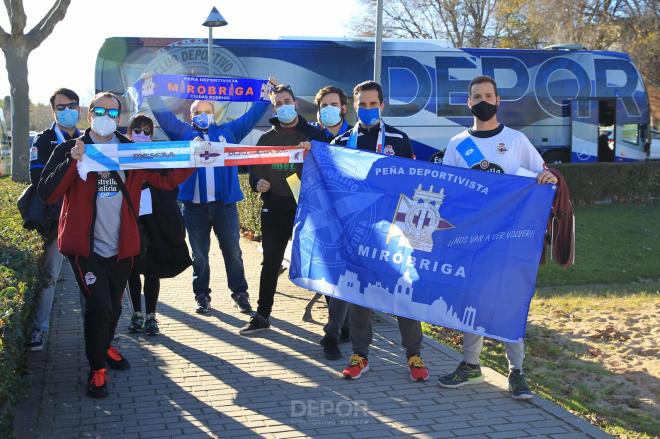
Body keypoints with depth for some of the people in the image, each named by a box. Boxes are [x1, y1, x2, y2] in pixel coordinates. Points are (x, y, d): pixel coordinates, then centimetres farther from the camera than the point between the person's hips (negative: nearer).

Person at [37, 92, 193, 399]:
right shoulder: (69, 150, -3)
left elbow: (165, 180, 3)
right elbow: (46, 193, -14)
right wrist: (73, 162, -26)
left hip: (121, 247, 4)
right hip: (85, 247, -4)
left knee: (114, 305, 19)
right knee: (99, 305, -13)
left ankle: (105, 347, 47)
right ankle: (97, 368, 7)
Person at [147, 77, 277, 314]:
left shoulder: (228, 132, 12)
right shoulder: (183, 133, 12)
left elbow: (252, 116, 15)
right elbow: (163, 114, 10)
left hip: (225, 203, 0)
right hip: (194, 205, 0)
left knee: (232, 252, 6)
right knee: (199, 255, 9)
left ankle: (240, 294, 15)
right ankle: (202, 295, 18)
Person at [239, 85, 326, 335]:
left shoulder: (314, 135, 2)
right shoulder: (267, 138, 11)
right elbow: (254, 170, 13)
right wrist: (257, 183, -9)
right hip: (274, 208, 3)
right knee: (270, 263, 7)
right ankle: (262, 316, 16)